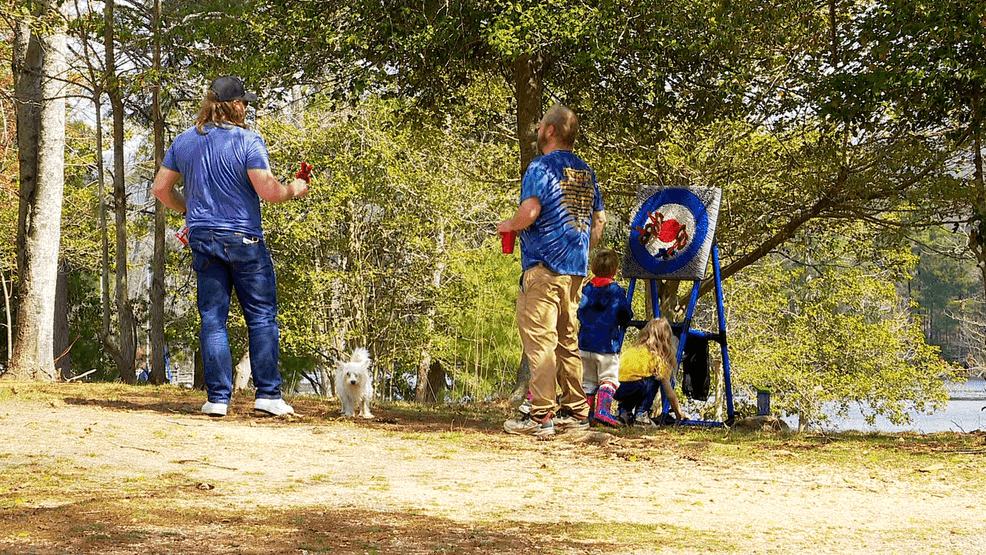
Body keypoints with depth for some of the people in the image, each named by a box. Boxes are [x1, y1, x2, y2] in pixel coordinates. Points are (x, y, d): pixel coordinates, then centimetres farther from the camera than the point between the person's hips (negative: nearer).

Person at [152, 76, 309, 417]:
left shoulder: (184, 142, 6)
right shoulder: (248, 141, -11)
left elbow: (161, 188, 12)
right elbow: (267, 190, -18)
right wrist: (293, 191, 2)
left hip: (203, 237, 4)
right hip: (244, 238, -4)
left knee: (213, 318, 6)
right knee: (262, 317, 4)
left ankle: (218, 397, 1)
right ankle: (268, 393, 1)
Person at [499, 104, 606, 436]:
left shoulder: (542, 167, -9)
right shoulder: (586, 172, 15)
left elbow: (529, 211, -21)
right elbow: (599, 219, 19)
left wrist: (509, 226, -2)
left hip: (544, 268, -8)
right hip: (576, 270, 8)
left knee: (539, 340, -8)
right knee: (568, 341, 14)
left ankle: (540, 417, -10)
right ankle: (576, 412, 16)